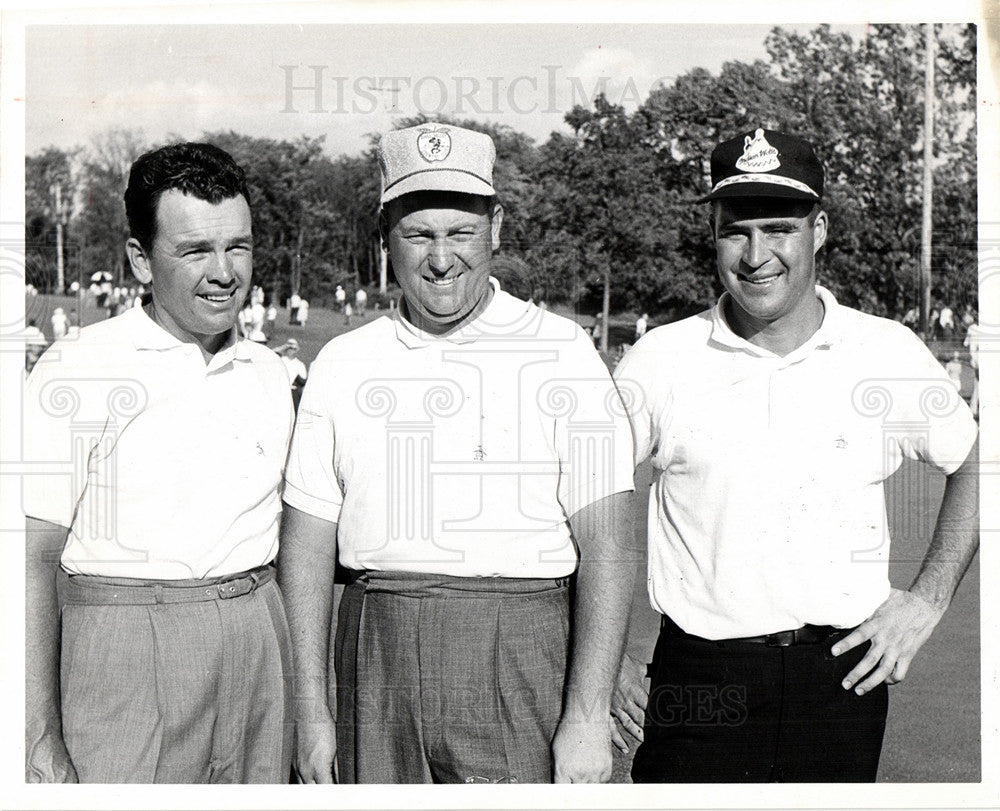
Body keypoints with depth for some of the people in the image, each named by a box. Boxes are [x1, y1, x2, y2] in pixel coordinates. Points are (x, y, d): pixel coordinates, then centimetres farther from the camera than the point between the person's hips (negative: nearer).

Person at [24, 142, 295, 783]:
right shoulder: (75, 376, -8)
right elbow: (33, 561, -9)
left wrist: (309, 702, 12)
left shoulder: (270, 373, 9)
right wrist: (41, 743, -13)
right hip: (124, 651, -5)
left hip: (259, 649, 5)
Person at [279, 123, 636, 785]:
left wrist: (589, 716, -12)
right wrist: (312, 710, 4)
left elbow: (606, 546, -6)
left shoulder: (562, 354, -1)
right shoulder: (343, 364, 8)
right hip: (375, 667, 3)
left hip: (516, 664, -2)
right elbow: (309, 543, 8)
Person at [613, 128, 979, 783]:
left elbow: (976, 466, 16)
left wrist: (928, 600, 6)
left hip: (844, 673, 1)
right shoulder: (662, 358, -2)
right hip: (697, 675, -1)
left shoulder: (890, 353, 2)